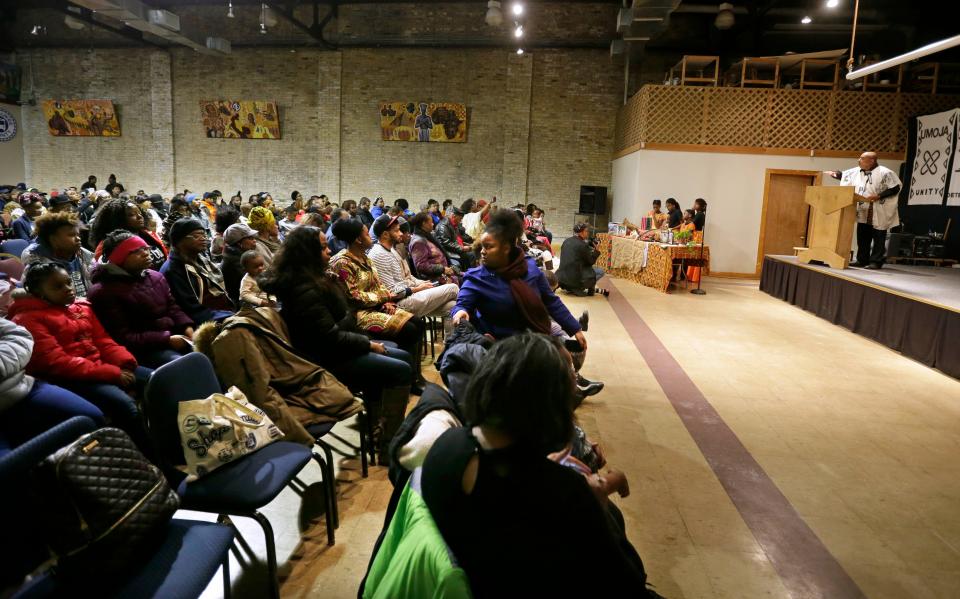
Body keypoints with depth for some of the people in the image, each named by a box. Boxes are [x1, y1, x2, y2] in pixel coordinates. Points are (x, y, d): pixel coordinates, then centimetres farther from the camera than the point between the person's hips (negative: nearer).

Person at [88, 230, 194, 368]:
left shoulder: (156, 277, 15)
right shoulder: (104, 292, -6)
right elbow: (122, 338, -12)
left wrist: (187, 328, -5)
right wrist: (166, 340, -19)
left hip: (175, 337, 7)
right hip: (144, 349, -7)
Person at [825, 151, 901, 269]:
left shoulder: (884, 173, -12)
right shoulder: (857, 171, 7)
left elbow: (895, 188, -13)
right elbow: (844, 175, 22)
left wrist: (878, 196, -21)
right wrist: (834, 173, 7)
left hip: (879, 212, -7)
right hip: (863, 211, 7)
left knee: (878, 238, -2)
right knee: (862, 236, 10)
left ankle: (876, 262, 0)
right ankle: (862, 260, 18)